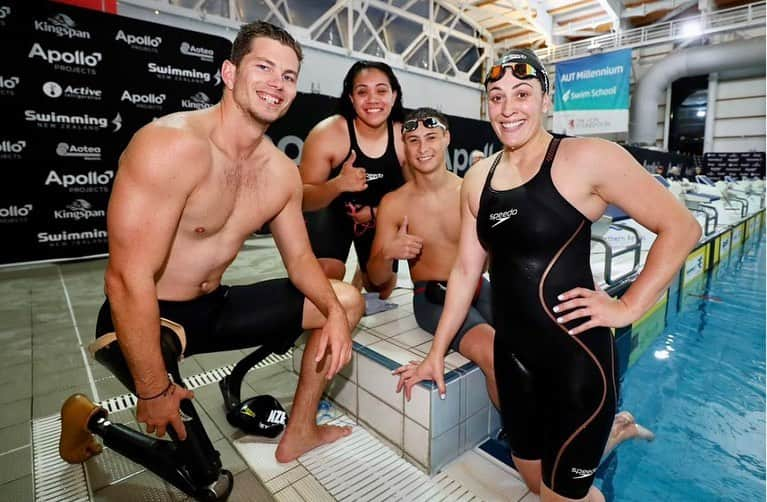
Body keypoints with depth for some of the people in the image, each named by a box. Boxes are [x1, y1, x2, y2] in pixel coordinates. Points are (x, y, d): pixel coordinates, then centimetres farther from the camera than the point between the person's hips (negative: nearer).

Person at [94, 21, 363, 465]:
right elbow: (128, 279, -25)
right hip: (150, 318, -6)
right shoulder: (172, 145, -24)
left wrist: (333, 312, -14)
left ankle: (299, 433, 19)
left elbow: (300, 258, 5)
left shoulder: (282, 172, -1)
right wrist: (154, 391, -18)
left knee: (347, 301, 5)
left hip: (215, 306, 7)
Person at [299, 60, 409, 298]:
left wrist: (375, 212, -23)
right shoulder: (327, 133, -26)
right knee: (328, 274, -26)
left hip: (380, 218, 3)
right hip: (332, 213, -2)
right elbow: (303, 199, -25)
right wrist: (338, 184, -45)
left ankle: (364, 274, 52)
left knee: (381, 288, 14)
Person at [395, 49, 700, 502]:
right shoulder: (477, 179, 4)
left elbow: (681, 227, -6)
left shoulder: (588, 159, -12)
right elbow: (466, 270, 6)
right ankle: (613, 432, 50)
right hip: (512, 353, 6)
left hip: (576, 354, -5)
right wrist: (437, 353, 8)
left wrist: (628, 307, -13)